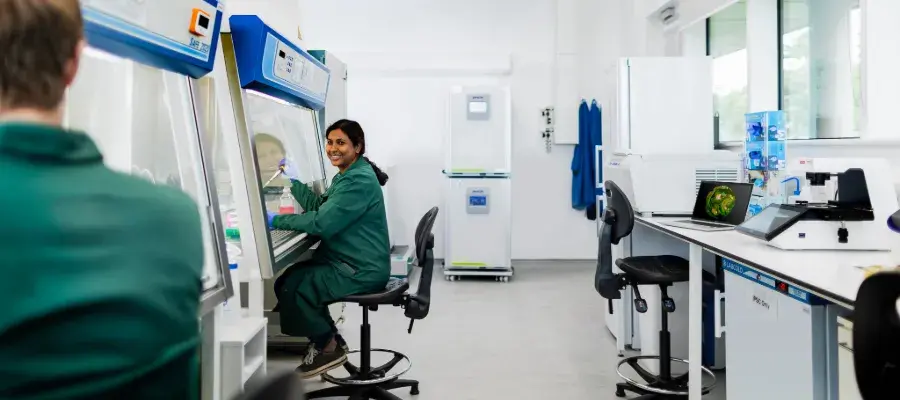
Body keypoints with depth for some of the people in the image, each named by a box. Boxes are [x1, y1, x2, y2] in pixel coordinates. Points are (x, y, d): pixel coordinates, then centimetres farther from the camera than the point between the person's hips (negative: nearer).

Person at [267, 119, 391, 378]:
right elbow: (319, 207, 14)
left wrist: (276, 221, -21)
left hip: (361, 270, -10)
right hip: (347, 262, 10)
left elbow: (322, 222, -27)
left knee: (293, 286, -14)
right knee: (289, 279, 5)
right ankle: (327, 341, 16)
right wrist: (294, 181, 10)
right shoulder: (347, 175, 14)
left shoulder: (359, 181, -21)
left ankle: (328, 347, 6)